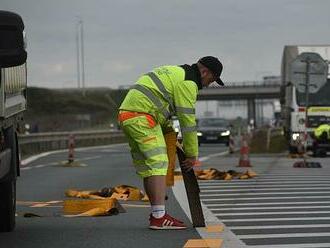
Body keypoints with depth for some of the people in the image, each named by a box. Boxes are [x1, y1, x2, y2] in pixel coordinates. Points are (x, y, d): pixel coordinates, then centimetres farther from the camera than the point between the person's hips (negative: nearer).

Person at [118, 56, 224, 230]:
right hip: (141, 117, -10)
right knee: (158, 164, -12)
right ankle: (159, 218, -19)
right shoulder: (188, 82, -6)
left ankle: (157, 215, 18)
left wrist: (168, 131, 24)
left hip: (127, 114, 10)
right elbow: (187, 120, -7)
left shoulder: (174, 73, 25)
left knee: (147, 168, 13)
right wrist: (192, 154, 1)